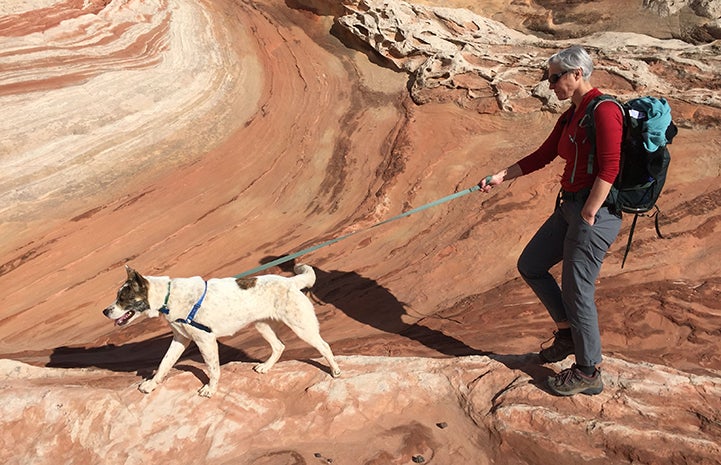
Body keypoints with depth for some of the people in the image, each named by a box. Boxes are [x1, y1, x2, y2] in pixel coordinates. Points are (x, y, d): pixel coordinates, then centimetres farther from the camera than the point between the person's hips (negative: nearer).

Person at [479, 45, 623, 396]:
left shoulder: (603, 110, -15)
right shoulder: (570, 116, 14)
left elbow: (609, 168, -21)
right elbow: (542, 156, 21)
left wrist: (588, 215, -21)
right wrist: (501, 177, 17)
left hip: (595, 211, -10)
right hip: (568, 207, 10)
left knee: (576, 290, -3)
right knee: (530, 265, 15)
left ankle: (588, 374, 12)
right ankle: (567, 332, 30)